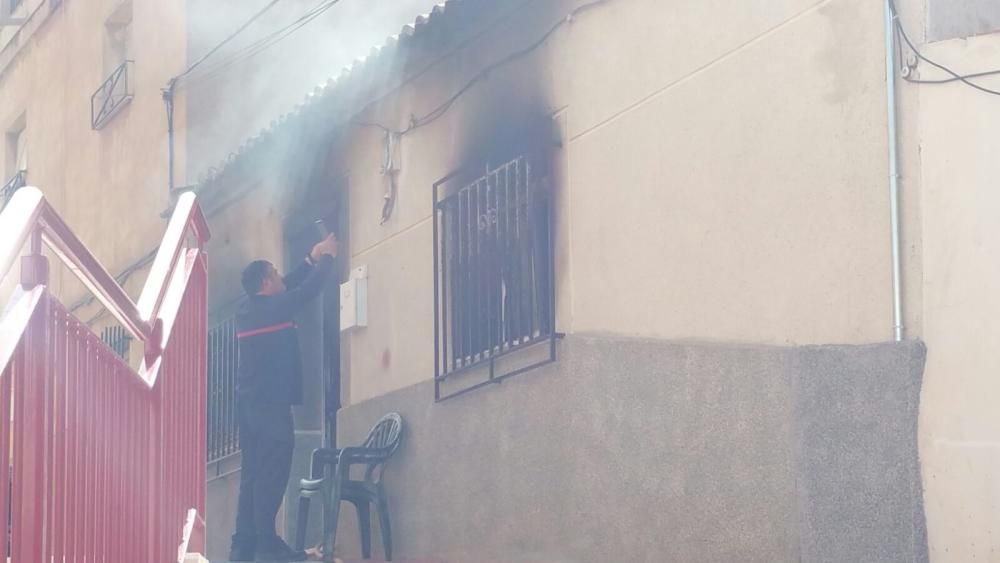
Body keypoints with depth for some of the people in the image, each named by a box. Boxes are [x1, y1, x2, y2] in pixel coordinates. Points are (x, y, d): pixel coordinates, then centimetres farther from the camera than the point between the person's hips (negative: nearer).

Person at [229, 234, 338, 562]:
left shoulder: (248, 309, 14)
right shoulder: (273, 308, -9)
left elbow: (288, 288, 26)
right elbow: (309, 289, -3)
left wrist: (312, 260, 29)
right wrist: (326, 258, 12)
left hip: (249, 402, 9)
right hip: (271, 404, -9)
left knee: (254, 474, 7)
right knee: (271, 475, -10)